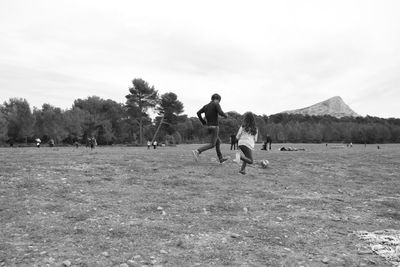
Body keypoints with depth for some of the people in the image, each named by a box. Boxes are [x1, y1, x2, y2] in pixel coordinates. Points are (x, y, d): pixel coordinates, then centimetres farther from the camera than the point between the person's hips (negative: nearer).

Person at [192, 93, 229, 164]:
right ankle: (197, 151, -25)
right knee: (212, 144, -8)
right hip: (214, 126, -8)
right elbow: (220, 113, -21)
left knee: (218, 141, 20)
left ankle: (221, 158, 24)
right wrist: (225, 115, 3)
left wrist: (203, 123, 10)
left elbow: (198, 113, 3)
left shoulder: (206, 106, 13)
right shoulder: (216, 104, -5)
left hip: (208, 127, 8)